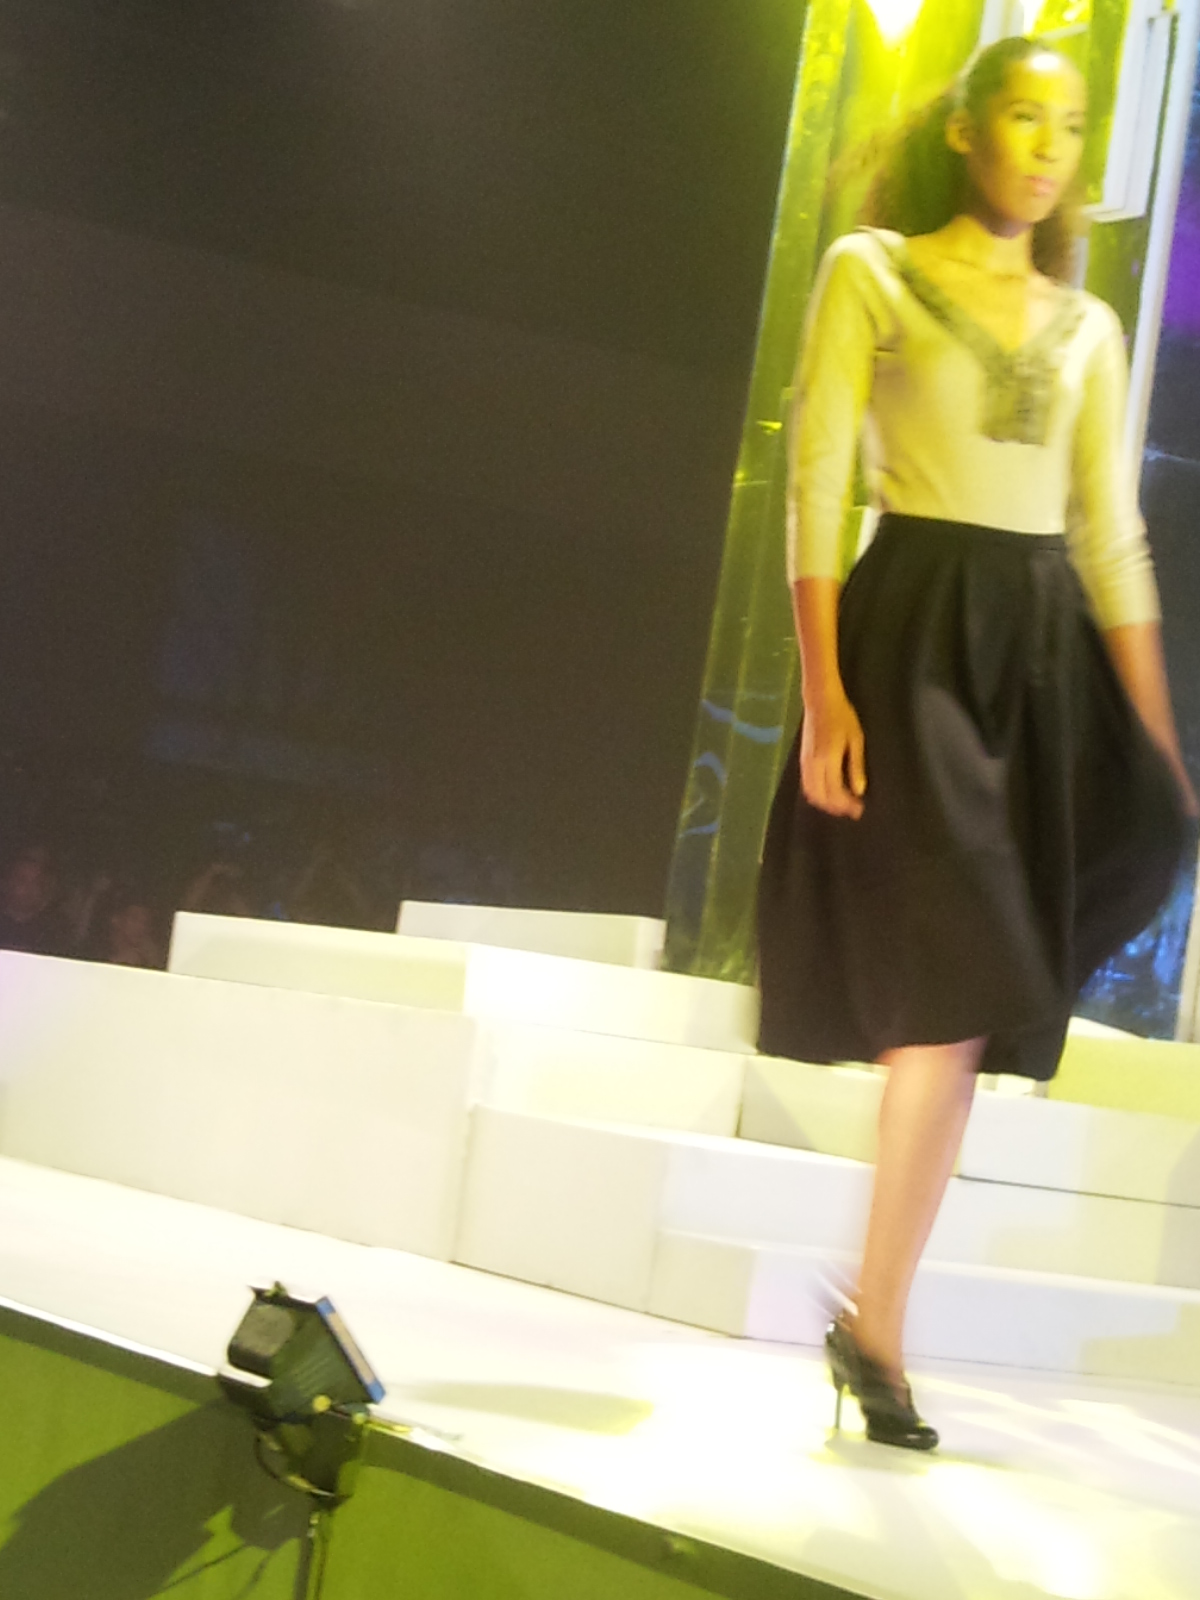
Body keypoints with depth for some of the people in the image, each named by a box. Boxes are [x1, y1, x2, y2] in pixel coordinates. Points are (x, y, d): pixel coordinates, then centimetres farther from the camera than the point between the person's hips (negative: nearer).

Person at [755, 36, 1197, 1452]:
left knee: (960, 1009, -2)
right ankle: (876, 1322, 0)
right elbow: (816, 486, -5)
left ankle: (873, 1319, 6)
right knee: (950, 989, -11)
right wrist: (823, 689, -15)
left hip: (1048, 650, 5)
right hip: (916, 631, -4)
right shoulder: (872, 273, 4)